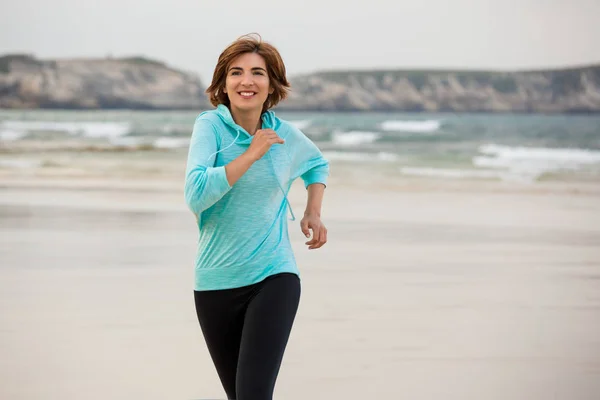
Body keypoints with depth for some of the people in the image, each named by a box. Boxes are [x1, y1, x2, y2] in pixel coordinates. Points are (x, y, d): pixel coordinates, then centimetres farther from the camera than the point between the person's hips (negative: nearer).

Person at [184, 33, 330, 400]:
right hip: (216, 283, 0)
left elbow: (318, 165, 26)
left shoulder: (287, 135, 1)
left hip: (273, 278, 0)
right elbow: (197, 195, -23)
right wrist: (252, 154, -20)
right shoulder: (211, 125, -7)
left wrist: (313, 212, 10)